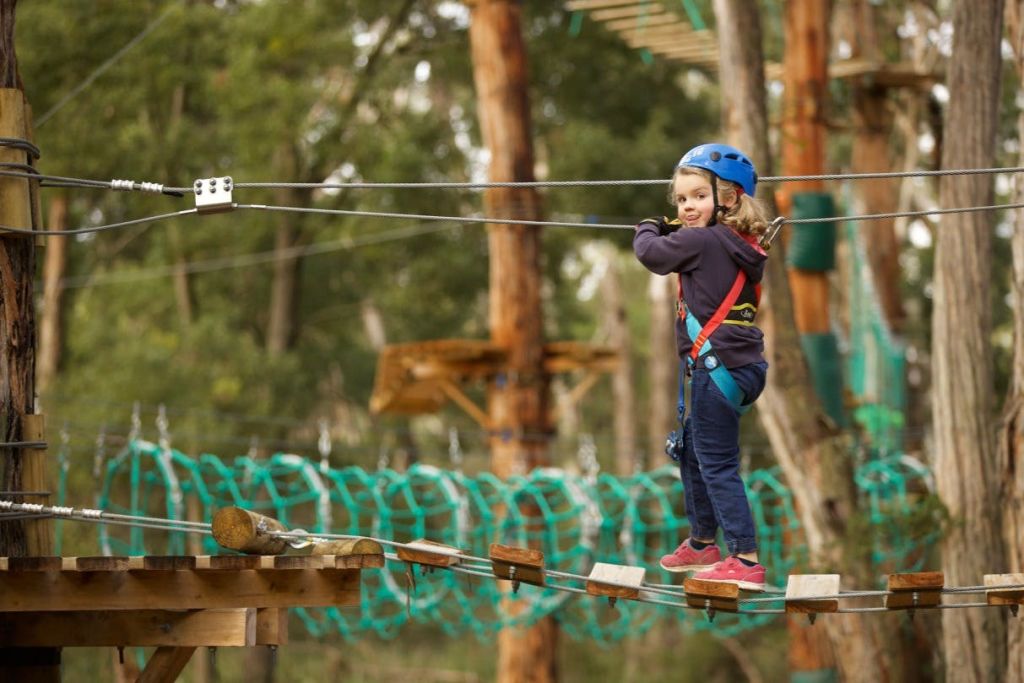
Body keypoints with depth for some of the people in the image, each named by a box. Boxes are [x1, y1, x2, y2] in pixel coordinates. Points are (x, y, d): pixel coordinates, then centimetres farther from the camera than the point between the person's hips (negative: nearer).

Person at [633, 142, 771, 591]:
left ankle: (746, 560, -9)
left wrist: (648, 228, 12)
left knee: (716, 463, -7)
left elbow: (651, 252, -8)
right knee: (691, 452, 23)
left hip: (717, 366, -10)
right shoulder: (741, 247, 11)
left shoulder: (700, 241, -15)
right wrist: (667, 230, 13)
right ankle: (702, 544, 34)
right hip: (739, 365, 10)